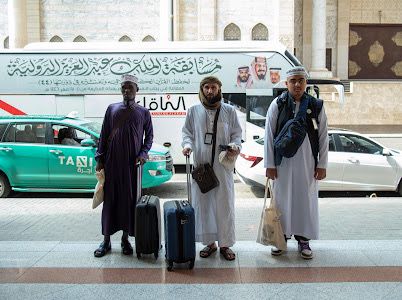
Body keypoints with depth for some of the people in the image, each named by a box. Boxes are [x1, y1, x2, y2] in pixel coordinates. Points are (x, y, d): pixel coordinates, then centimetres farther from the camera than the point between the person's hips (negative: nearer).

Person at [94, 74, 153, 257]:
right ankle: (106, 240, 11)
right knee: (110, 200, 3)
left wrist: (143, 153, -6)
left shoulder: (143, 112, 8)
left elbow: (149, 136, 11)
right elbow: (103, 135, 8)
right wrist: (100, 159, 3)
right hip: (112, 162, 1)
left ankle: (125, 239, 14)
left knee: (130, 200, 2)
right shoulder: (112, 109, 9)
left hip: (133, 163, 0)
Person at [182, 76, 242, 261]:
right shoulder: (194, 111, 8)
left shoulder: (229, 111, 5)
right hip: (200, 165, 1)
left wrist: (236, 146, -13)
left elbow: (236, 133, 7)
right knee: (202, 205, 7)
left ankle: (225, 244, 14)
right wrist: (187, 144, -9)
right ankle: (209, 242, 22)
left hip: (223, 166, -1)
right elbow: (187, 132, 11)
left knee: (225, 205, 2)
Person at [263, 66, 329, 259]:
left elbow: (323, 137, 4)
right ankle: (282, 236, 23)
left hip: (308, 163, 1)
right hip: (283, 162, -1)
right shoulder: (278, 104, -1)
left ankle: (303, 239, 22)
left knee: (307, 200, 8)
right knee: (282, 199, 7)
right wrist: (269, 164, -4)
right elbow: (269, 136, -1)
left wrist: (322, 165, 0)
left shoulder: (316, 105, 3)